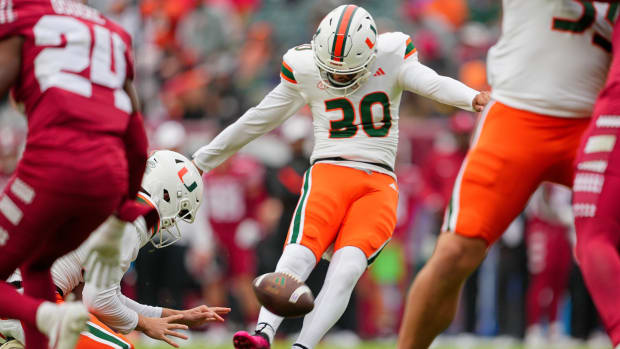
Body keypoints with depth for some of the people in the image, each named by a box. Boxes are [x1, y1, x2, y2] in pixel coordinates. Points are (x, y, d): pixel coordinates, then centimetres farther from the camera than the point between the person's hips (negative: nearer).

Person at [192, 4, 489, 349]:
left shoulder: (392, 59, 4)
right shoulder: (304, 69, 7)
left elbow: (434, 84, -13)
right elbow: (256, 121, 17)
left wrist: (473, 98, -37)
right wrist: (200, 161, 23)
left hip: (378, 186, 0)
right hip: (329, 174, 0)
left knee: (346, 270, -25)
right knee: (298, 257, -27)